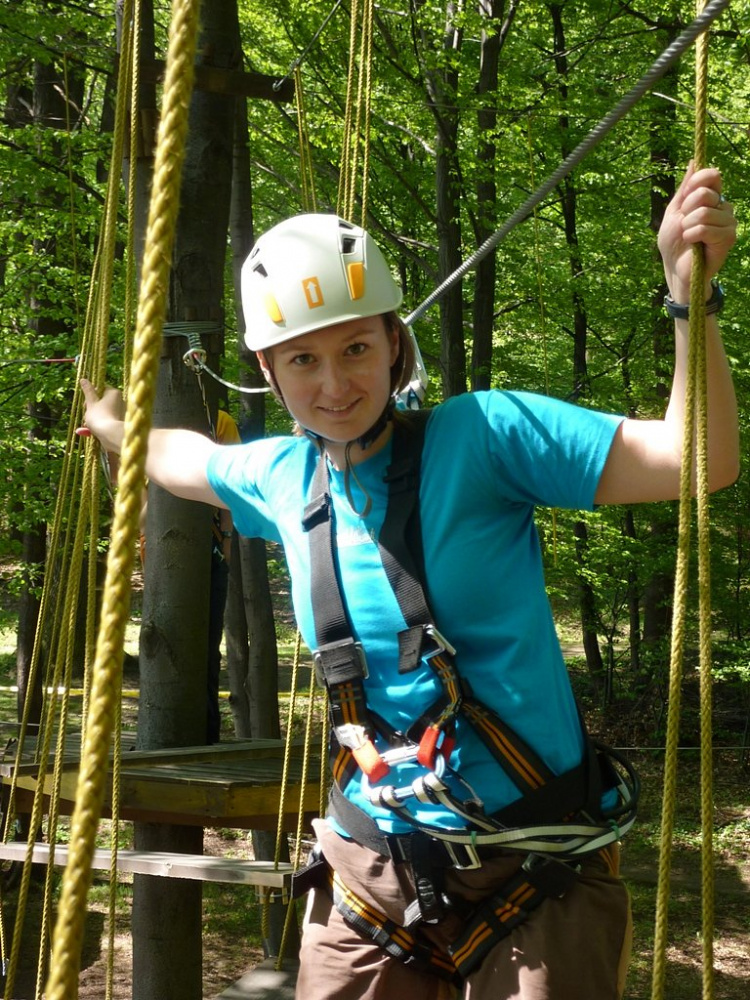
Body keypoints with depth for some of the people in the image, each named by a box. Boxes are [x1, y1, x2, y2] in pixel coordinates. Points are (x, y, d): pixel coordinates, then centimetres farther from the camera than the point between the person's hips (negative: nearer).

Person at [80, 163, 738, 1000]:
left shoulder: (479, 437, -12)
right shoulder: (282, 479, 5)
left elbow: (699, 461, -19)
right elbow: (188, 459, 30)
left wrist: (690, 293, -30)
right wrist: (114, 427, 46)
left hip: (531, 873, -4)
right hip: (372, 865, 5)